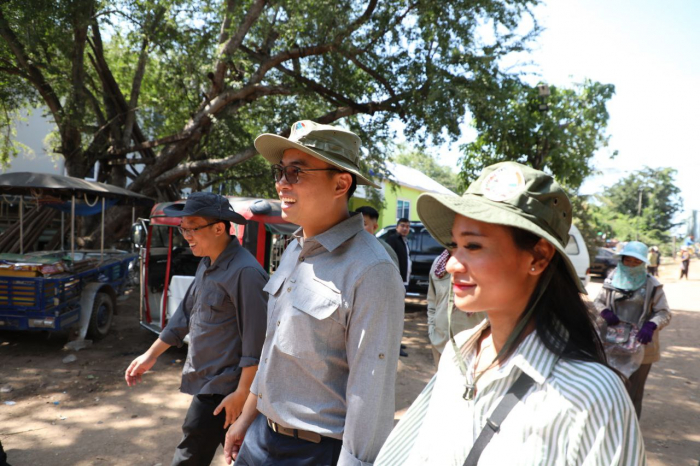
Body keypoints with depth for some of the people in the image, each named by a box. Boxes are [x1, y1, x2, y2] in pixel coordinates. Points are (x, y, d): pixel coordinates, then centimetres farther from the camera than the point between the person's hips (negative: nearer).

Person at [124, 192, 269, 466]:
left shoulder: (244, 272, -22)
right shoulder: (207, 265, 8)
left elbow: (255, 342, -22)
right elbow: (186, 313, 16)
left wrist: (242, 394, -20)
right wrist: (151, 355, 18)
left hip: (220, 391, -9)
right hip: (207, 382, 9)